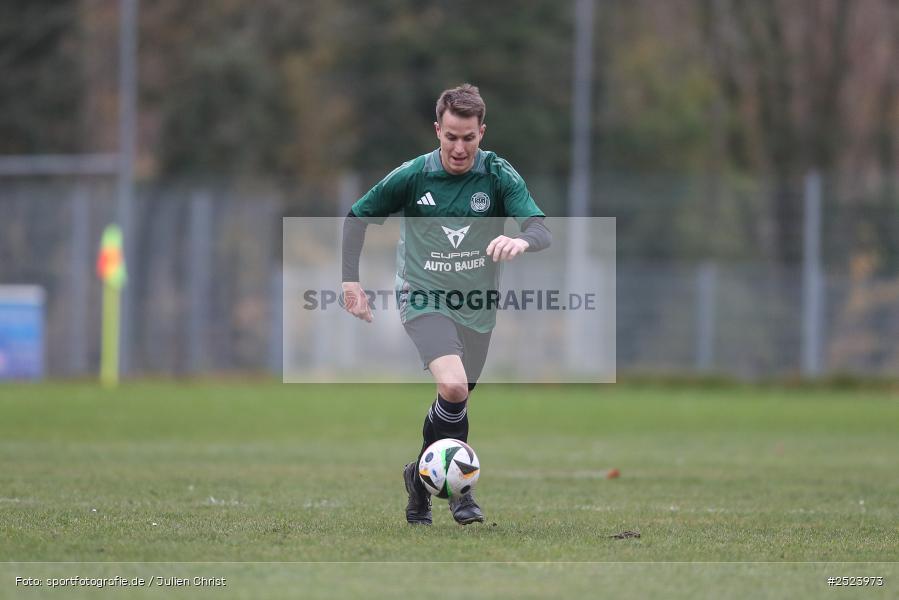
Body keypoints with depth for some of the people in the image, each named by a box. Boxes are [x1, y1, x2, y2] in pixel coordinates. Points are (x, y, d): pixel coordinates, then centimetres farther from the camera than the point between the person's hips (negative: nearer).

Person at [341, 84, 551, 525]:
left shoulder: (499, 175, -7)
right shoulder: (411, 175, -7)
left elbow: (542, 231, -17)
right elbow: (357, 216, 6)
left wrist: (522, 241, -40)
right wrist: (350, 280, -3)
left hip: (476, 307, 3)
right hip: (424, 301, -3)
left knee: (455, 403, 12)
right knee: (453, 388, -26)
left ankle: (422, 476, 38)